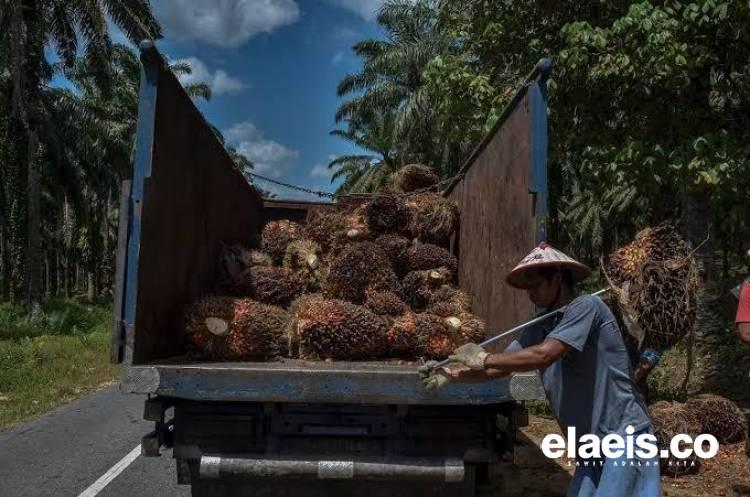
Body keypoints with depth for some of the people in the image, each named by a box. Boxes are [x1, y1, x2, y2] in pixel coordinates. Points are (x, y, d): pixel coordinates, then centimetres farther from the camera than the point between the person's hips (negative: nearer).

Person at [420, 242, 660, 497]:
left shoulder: (585, 306, -16)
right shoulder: (539, 329, 7)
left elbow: (544, 355, -28)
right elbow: (497, 369, 5)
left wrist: (485, 358, -19)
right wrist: (451, 375, -10)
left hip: (624, 436, -7)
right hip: (592, 444, 8)